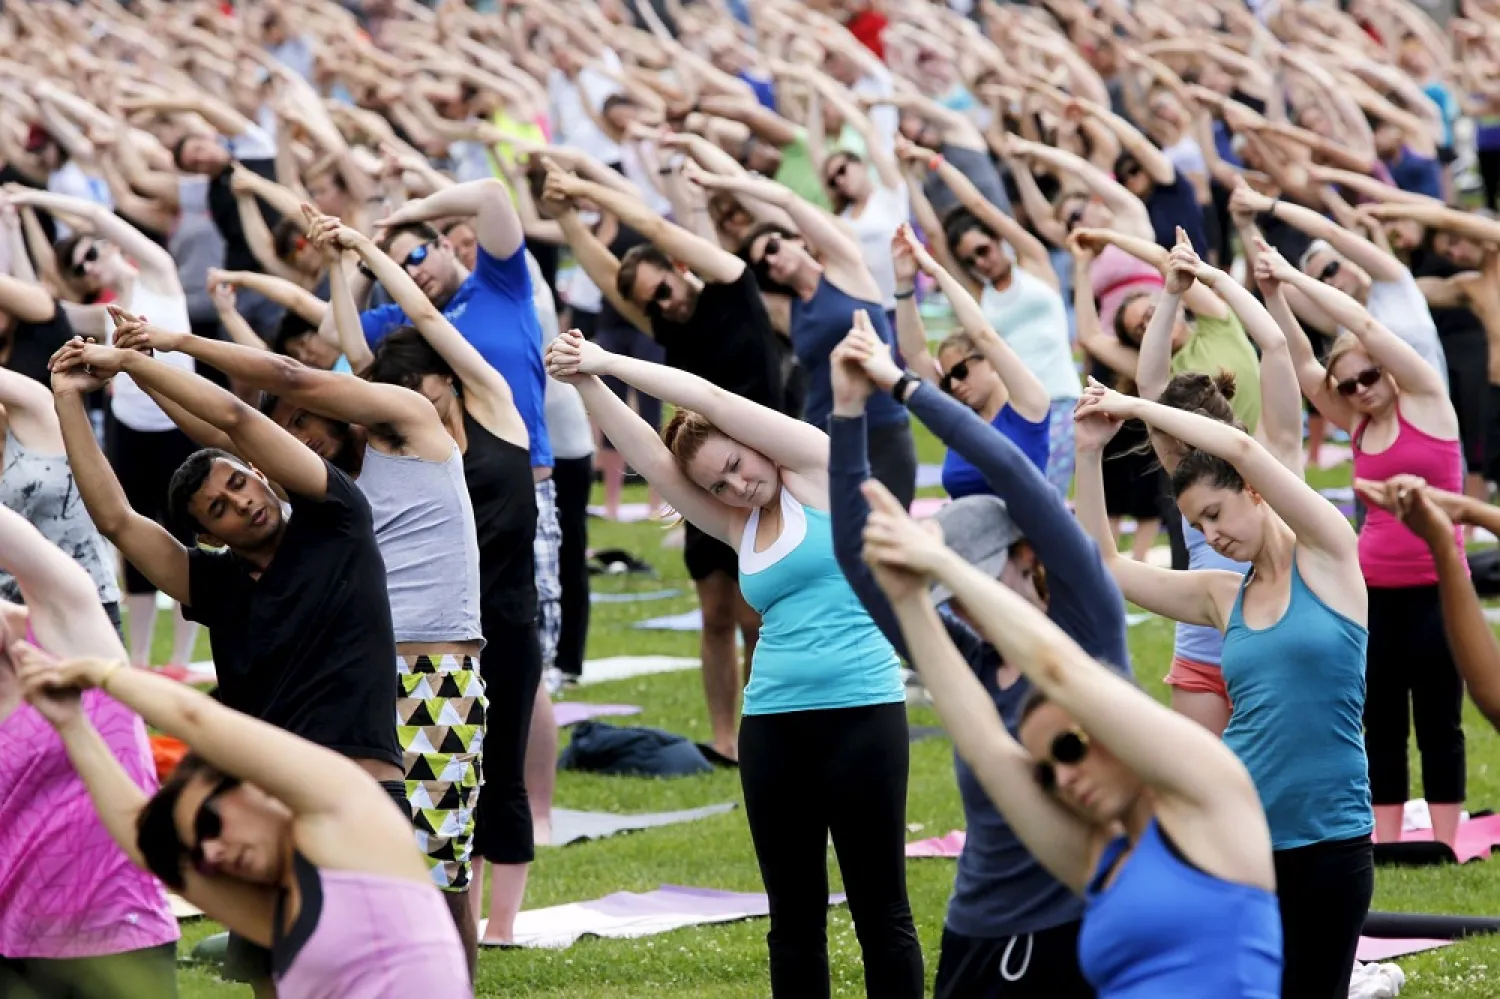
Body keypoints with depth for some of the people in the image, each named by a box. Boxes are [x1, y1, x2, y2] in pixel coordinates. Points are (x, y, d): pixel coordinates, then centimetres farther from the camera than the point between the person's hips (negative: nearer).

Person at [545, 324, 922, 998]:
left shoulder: (820, 470, -2)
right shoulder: (739, 527, 14)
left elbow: (709, 398, -7)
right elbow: (645, 454, 4)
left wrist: (610, 361, -3)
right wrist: (586, 384, -8)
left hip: (861, 713, -6)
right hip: (771, 725, 6)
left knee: (881, 911, -2)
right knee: (794, 916, 7)